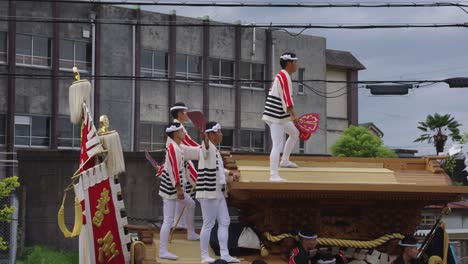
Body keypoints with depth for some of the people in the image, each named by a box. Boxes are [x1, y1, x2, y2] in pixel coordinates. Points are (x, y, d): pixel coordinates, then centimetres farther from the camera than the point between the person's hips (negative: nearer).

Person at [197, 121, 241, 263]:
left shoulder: (215, 150, 15)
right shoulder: (207, 148, -14)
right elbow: (207, 147, -41)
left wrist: (231, 173, 16)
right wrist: (205, 138, -63)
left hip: (218, 192, 10)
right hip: (208, 192, -10)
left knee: (224, 222, 11)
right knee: (208, 224, -3)